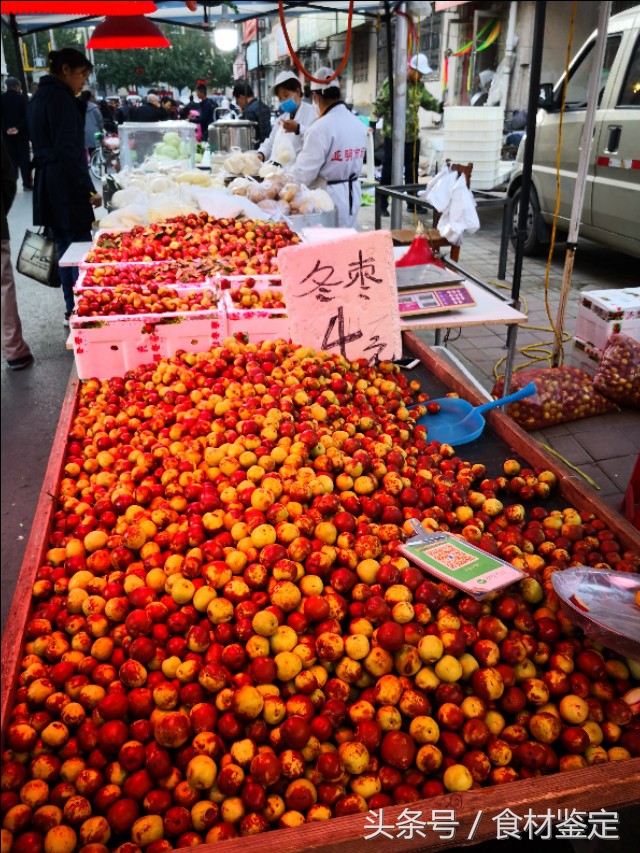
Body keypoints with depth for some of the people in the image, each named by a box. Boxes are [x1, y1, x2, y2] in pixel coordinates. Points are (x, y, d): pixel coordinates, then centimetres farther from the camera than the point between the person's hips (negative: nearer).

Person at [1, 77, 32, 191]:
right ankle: (27, 183, 1)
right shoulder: (20, 97, -5)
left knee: (10, 158, 7)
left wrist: (6, 128, -9)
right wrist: (18, 128, -15)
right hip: (21, 132, -3)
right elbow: (26, 115, -12)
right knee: (24, 157, 3)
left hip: (7, 133, 3)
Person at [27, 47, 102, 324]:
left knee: (65, 248, 13)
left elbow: (44, 143, 19)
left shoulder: (40, 96, 19)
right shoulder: (60, 96, -10)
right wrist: (88, 188, -16)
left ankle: (72, 311, 20)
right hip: (65, 186, -10)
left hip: (46, 185, 10)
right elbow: (69, 148, -17)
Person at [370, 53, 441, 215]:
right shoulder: (392, 82, -9)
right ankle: (382, 204, 7)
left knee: (412, 170, 12)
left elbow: (428, 102, 17)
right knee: (388, 170, -1)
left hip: (412, 135, 7)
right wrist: (372, 123, -14)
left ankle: (412, 203, 23)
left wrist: (441, 106, -1)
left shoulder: (419, 86, 11)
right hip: (393, 134, -7)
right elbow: (380, 104, -10)